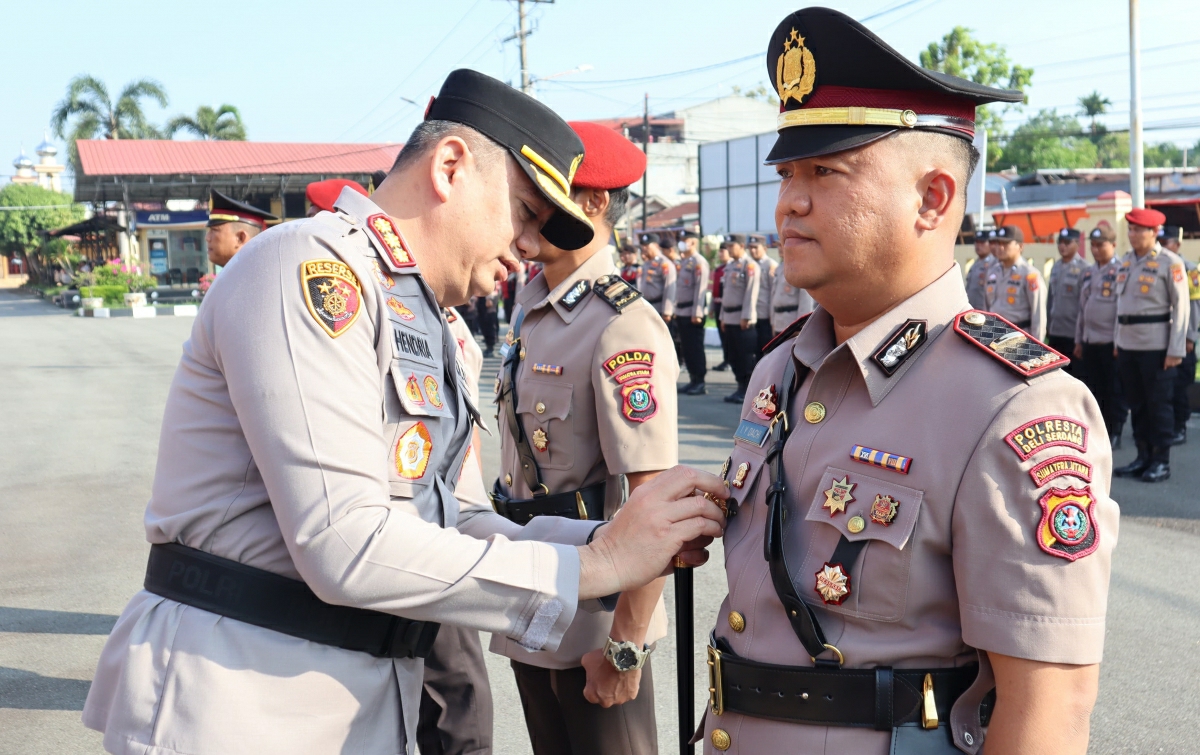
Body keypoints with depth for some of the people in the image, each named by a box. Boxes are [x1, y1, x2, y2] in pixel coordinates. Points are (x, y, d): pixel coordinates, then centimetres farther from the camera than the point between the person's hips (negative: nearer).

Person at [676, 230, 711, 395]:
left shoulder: (699, 262, -11)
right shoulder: (683, 262, 17)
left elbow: (700, 288, -16)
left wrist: (697, 313, -20)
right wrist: (677, 311, 17)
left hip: (693, 313, -9)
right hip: (682, 312, 9)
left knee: (695, 349, -5)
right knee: (687, 348, 10)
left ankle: (700, 384, 0)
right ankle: (693, 381, 17)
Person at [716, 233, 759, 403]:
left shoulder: (750, 265, -9)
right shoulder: (729, 266, 16)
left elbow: (751, 293, -14)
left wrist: (746, 317, -18)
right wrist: (723, 317, 18)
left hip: (743, 319, -8)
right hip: (729, 318, 8)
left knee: (746, 356, -5)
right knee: (734, 357, 10)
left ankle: (749, 391, -1)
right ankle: (741, 387, 17)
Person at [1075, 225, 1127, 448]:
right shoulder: (1087, 274, 15)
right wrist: (1078, 340, 16)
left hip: (1111, 343, -7)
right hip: (1089, 342, 7)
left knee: (1114, 391, 1)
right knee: (1094, 390, 10)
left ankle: (1114, 434, 9)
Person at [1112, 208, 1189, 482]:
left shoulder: (1170, 263, -8)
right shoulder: (1126, 261, 11)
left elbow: (1181, 307, -9)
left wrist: (1175, 350, -13)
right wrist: (1118, 342, 14)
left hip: (1156, 345, -6)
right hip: (1127, 344, 6)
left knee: (1159, 404, 1)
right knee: (1136, 403, 11)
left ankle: (1162, 462, 9)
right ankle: (1143, 457, 20)